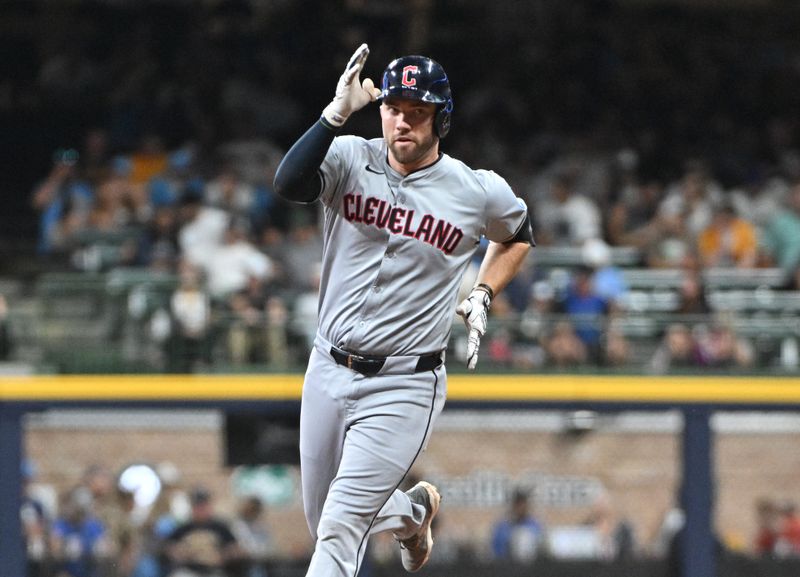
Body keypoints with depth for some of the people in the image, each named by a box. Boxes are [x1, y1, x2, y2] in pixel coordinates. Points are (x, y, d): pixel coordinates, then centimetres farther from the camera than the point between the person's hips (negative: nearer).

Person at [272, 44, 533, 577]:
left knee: (339, 530, -13)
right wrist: (338, 113, -35)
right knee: (325, 522, 18)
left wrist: (482, 298, 5)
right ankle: (412, 512, 50)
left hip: (404, 387, -4)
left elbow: (519, 234, 18)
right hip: (329, 372, 4)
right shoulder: (349, 160, -5)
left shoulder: (479, 192, -5)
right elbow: (289, 183, -27)